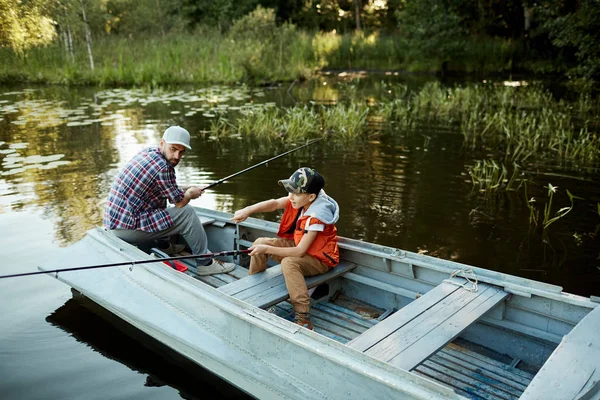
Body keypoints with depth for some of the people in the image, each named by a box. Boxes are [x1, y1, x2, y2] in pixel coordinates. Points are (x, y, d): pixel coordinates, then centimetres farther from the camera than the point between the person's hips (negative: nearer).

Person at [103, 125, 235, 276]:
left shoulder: (147, 152, 8)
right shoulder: (162, 167, -20)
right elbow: (180, 202, -9)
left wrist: (186, 189, 18)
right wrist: (190, 194, 11)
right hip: (128, 227, -10)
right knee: (187, 213, -9)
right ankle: (205, 263, 1)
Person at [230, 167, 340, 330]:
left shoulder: (316, 216, -32)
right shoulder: (301, 198, -12)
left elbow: (300, 251, -31)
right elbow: (274, 203, -18)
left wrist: (267, 249, -29)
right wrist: (248, 210, -34)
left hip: (319, 258, -8)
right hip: (298, 244, 9)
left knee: (289, 263, -37)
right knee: (260, 242, -1)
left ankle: (303, 318, -32)